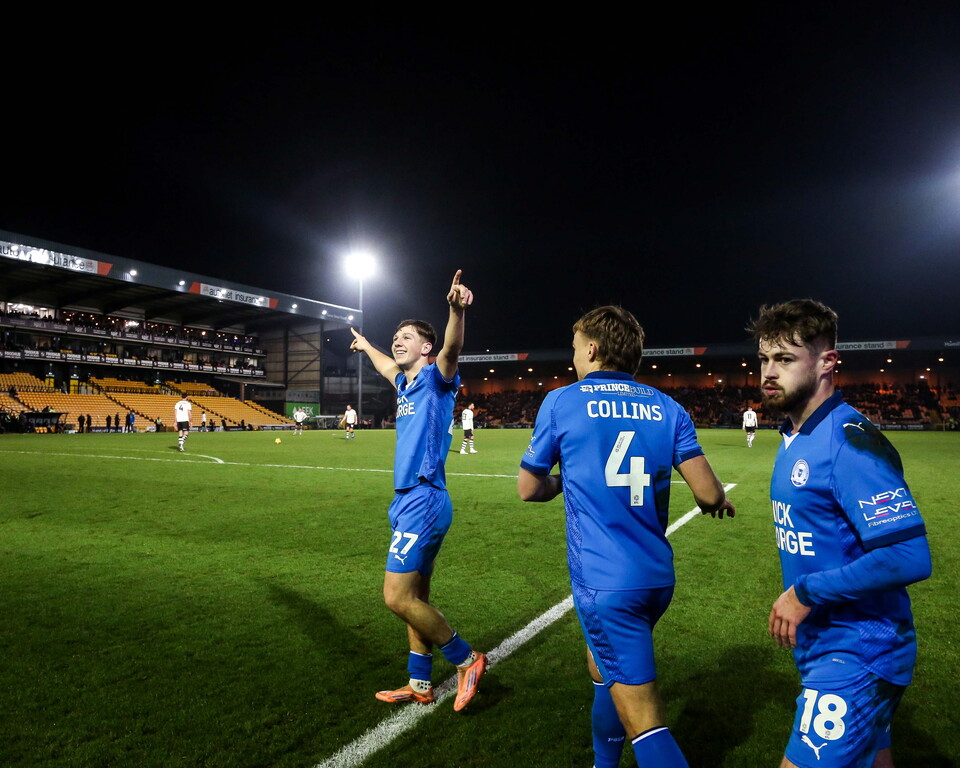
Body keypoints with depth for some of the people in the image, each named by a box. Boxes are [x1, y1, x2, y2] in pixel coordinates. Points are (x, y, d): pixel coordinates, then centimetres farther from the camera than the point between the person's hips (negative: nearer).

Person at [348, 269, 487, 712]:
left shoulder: (435, 378, -8)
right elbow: (386, 365, 40)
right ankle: (419, 685, 26)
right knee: (414, 598, 14)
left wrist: (456, 309, -50)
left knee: (399, 597, -9)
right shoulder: (405, 383, 16)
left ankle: (467, 660, 8)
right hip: (408, 502, 9)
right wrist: (365, 345, 58)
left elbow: (452, 349, -31)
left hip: (423, 502, -9)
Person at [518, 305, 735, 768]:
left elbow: (529, 489, 1)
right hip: (658, 578, 6)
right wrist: (719, 501, 19)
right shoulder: (666, 408, 4)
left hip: (604, 584, -6)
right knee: (603, 670, 29)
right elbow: (707, 493, -3)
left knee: (644, 721, -2)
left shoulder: (560, 403, -4)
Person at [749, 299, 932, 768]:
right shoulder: (795, 438, 6)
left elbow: (909, 557, -28)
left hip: (855, 656, -9)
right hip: (820, 645, 9)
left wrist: (806, 593, -21)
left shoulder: (851, 443, -23)